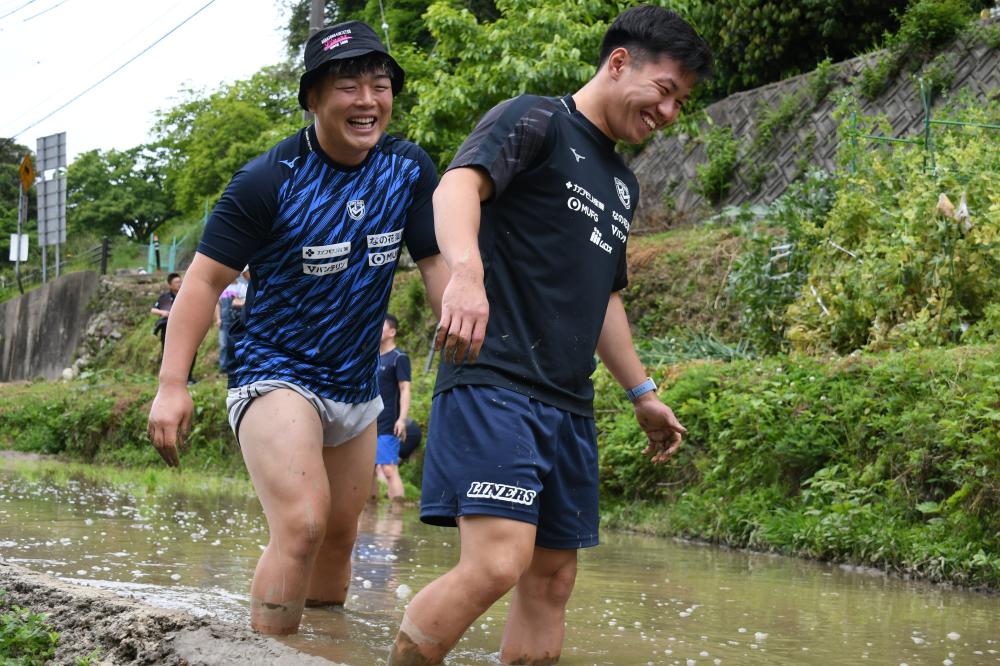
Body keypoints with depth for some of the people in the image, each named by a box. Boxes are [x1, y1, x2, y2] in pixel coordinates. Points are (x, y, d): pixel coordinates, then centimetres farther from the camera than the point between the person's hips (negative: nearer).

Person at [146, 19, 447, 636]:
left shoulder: (410, 170, -3)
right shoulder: (269, 180, -17)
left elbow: (439, 263, 2)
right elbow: (207, 279, -14)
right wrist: (172, 384, -21)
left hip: (356, 388, 6)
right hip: (276, 373, -6)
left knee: (339, 542, 15)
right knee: (301, 527, -24)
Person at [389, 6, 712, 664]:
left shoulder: (623, 184, 24)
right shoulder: (535, 122, -2)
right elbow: (459, 185, -21)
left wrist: (643, 393, 32)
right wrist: (466, 271, -41)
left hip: (570, 403, 9)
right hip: (496, 381, -9)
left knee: (553, 577, 7)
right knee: (498, 561, -21)